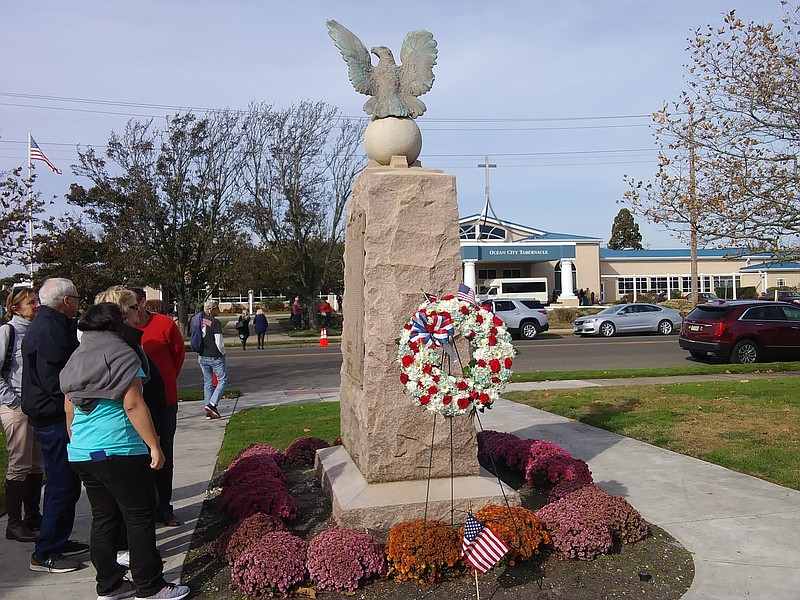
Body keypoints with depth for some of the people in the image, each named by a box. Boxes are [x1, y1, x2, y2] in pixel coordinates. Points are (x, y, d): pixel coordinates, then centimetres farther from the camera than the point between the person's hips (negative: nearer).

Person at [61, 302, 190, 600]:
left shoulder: (75, 360, 13)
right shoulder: (123, 355, -9)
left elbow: (69, 409, 16)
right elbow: (132, 404, -16)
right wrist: (155, 446, -13)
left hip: (80, 453, 8)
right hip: (119, 452, -8)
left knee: (103, 518, 15)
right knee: (140, 517, 2)